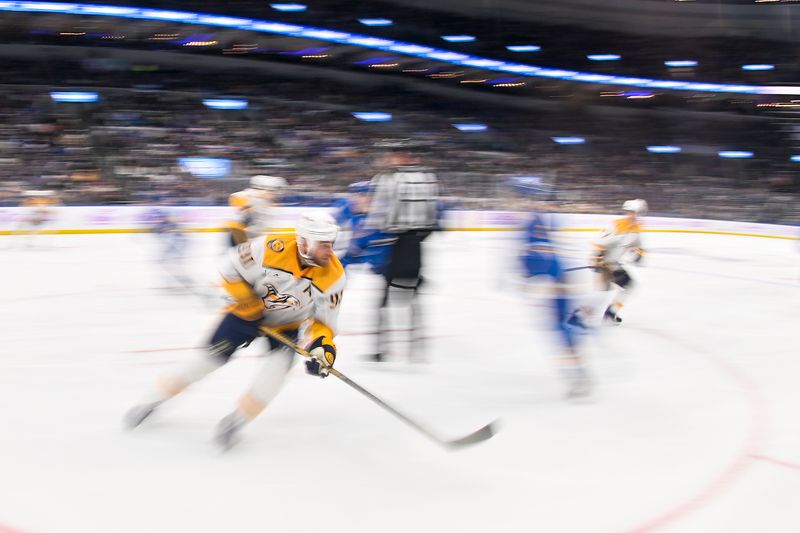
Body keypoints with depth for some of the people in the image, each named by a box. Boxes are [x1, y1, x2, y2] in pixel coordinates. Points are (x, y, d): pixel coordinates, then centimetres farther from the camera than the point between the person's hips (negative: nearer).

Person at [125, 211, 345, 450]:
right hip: (250, 311, -1)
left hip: (288, 323, 1)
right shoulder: (274, 248, -33)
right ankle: (155, 400, 19)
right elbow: (231, 267, -17)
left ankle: (235, 420, -10)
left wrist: (323, 346, -34)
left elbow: (323, 319, -16)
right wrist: (247, 303, -19)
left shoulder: (333, 275, -25)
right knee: (213, 357, -2)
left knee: (280, 361, -25)